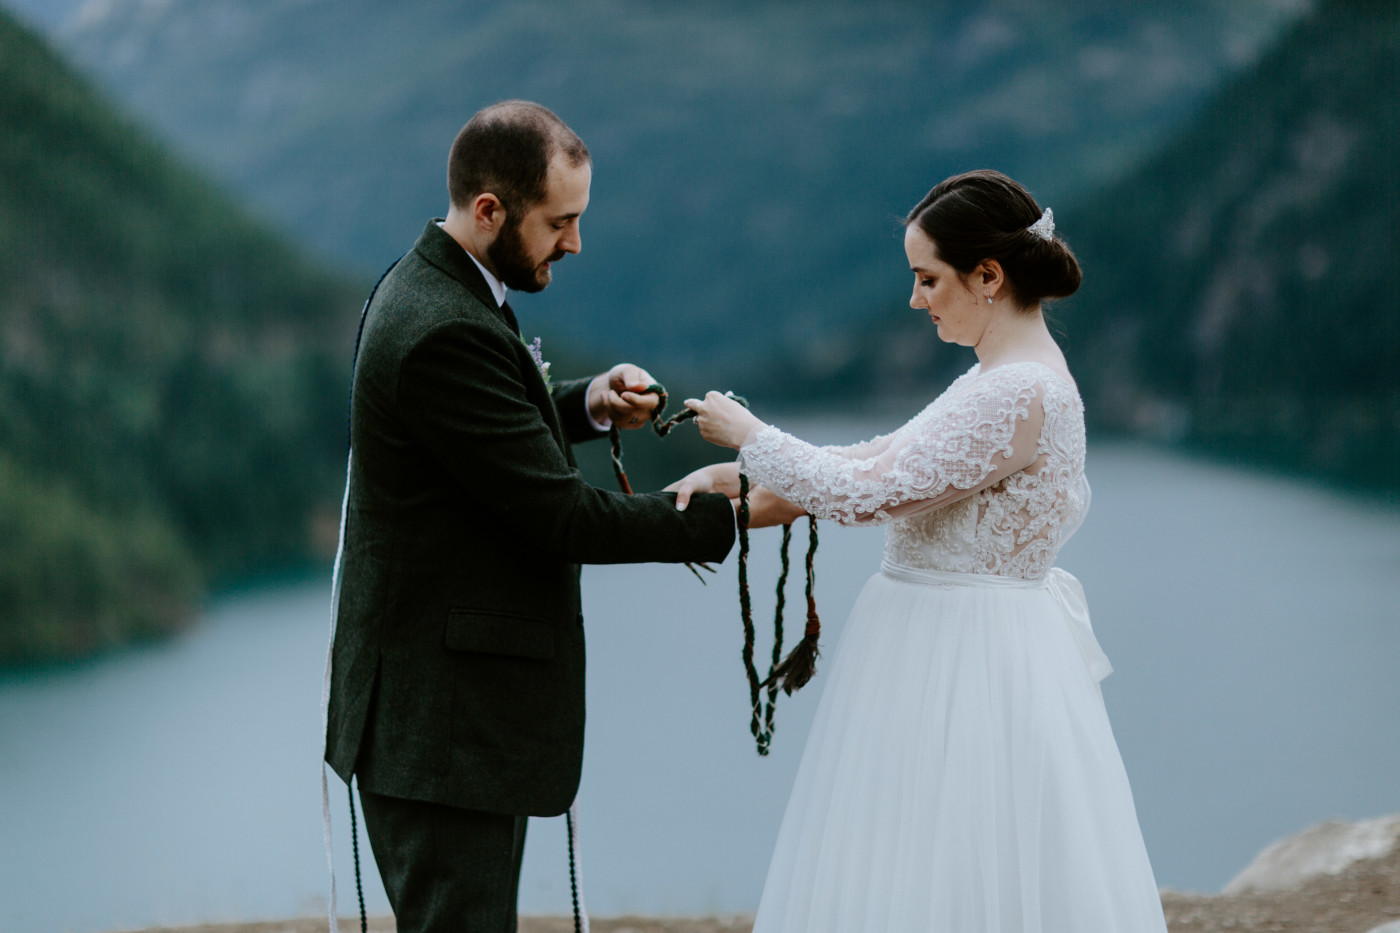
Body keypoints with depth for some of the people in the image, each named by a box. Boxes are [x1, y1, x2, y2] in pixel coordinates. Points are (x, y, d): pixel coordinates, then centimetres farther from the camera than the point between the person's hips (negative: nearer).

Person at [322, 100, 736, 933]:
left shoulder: (432, 287, 9)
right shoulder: (444, 332, -23)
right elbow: (561, 517, -22)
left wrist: (587, 404, 6)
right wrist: (730, 517, -15)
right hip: (443, 725, -11)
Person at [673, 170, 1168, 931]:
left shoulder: (1019, 393, -21)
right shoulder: (1001, 378, 11)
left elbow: (869, 493, -22)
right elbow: (883, 461, 15)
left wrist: (749, 436, -8)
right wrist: (740, 482, 8)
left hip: (969, 666, -10)